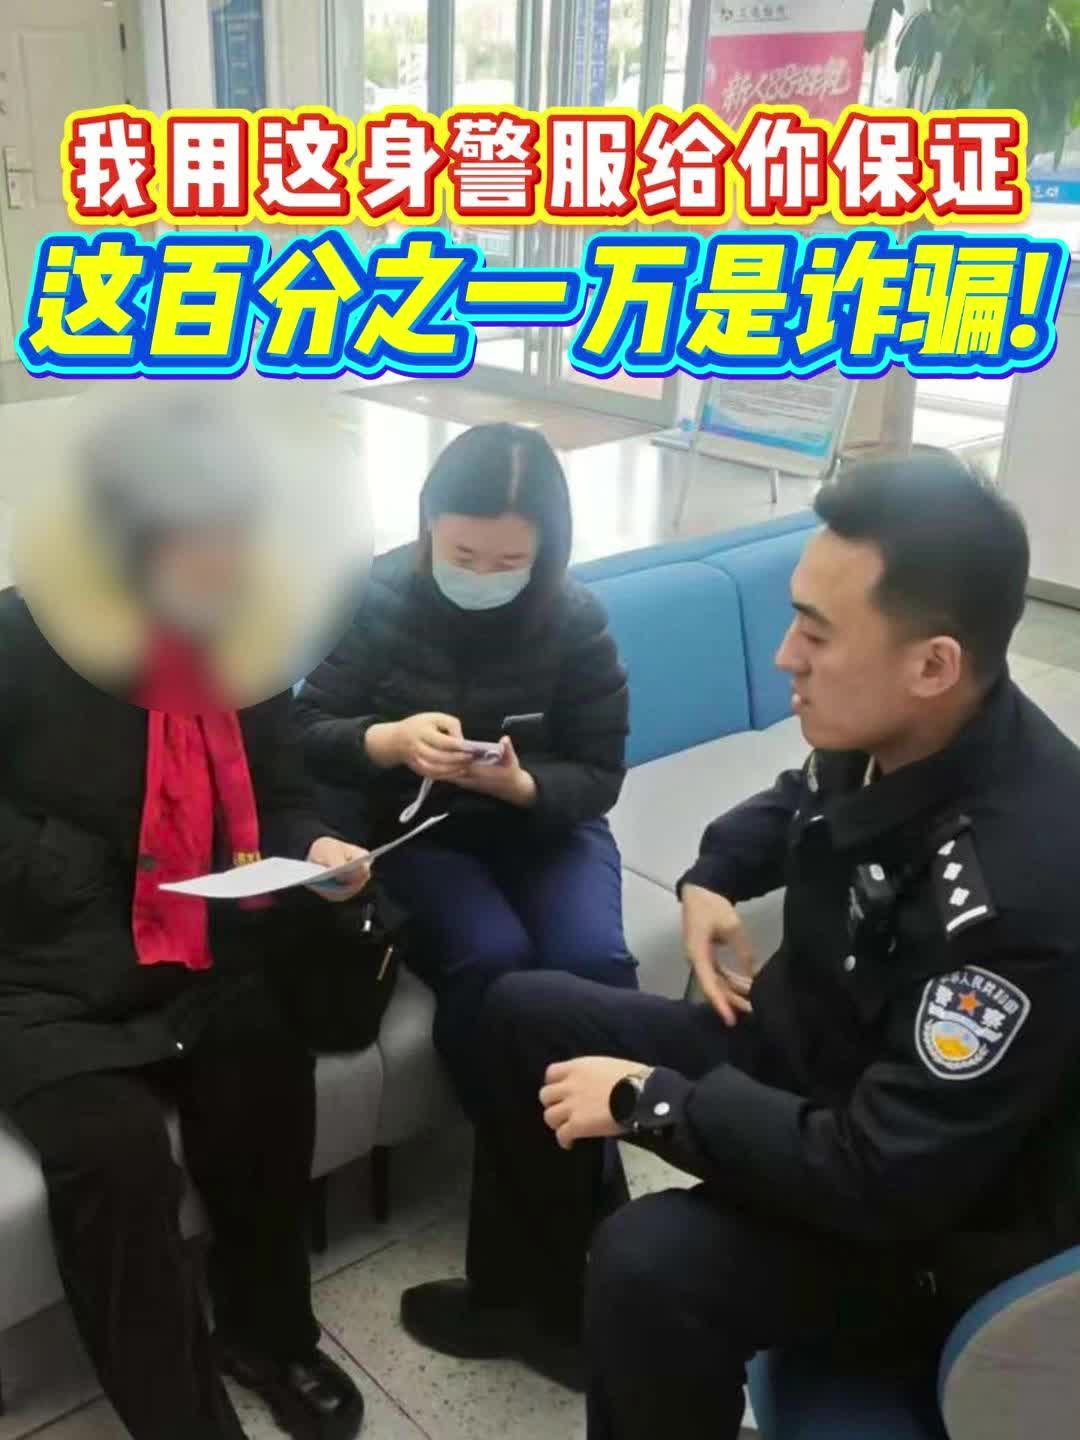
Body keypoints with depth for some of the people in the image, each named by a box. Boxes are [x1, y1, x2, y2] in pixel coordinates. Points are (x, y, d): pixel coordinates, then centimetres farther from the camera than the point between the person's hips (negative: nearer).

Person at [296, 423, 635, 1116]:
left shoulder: (577, 617, -8)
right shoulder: (377, 596, -10)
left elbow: (599, 776, -6)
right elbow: (307, 736, -10)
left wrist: (520, 786, -28)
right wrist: (391, 740, -32)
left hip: (543, 824, 2)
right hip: (409, 825, -1)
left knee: (594, 960, -25)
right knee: (493, 957, -29)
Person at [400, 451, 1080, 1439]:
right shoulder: (884, 736, -11)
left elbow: (881, 1179, -33)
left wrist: (649, 1100, -24)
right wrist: (713, 877, -1)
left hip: (925, 1219, -8)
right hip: (802, 1048, 8)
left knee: (649, 1263, -34)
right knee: (524, 1013, 10)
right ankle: (536, 1298, 28)